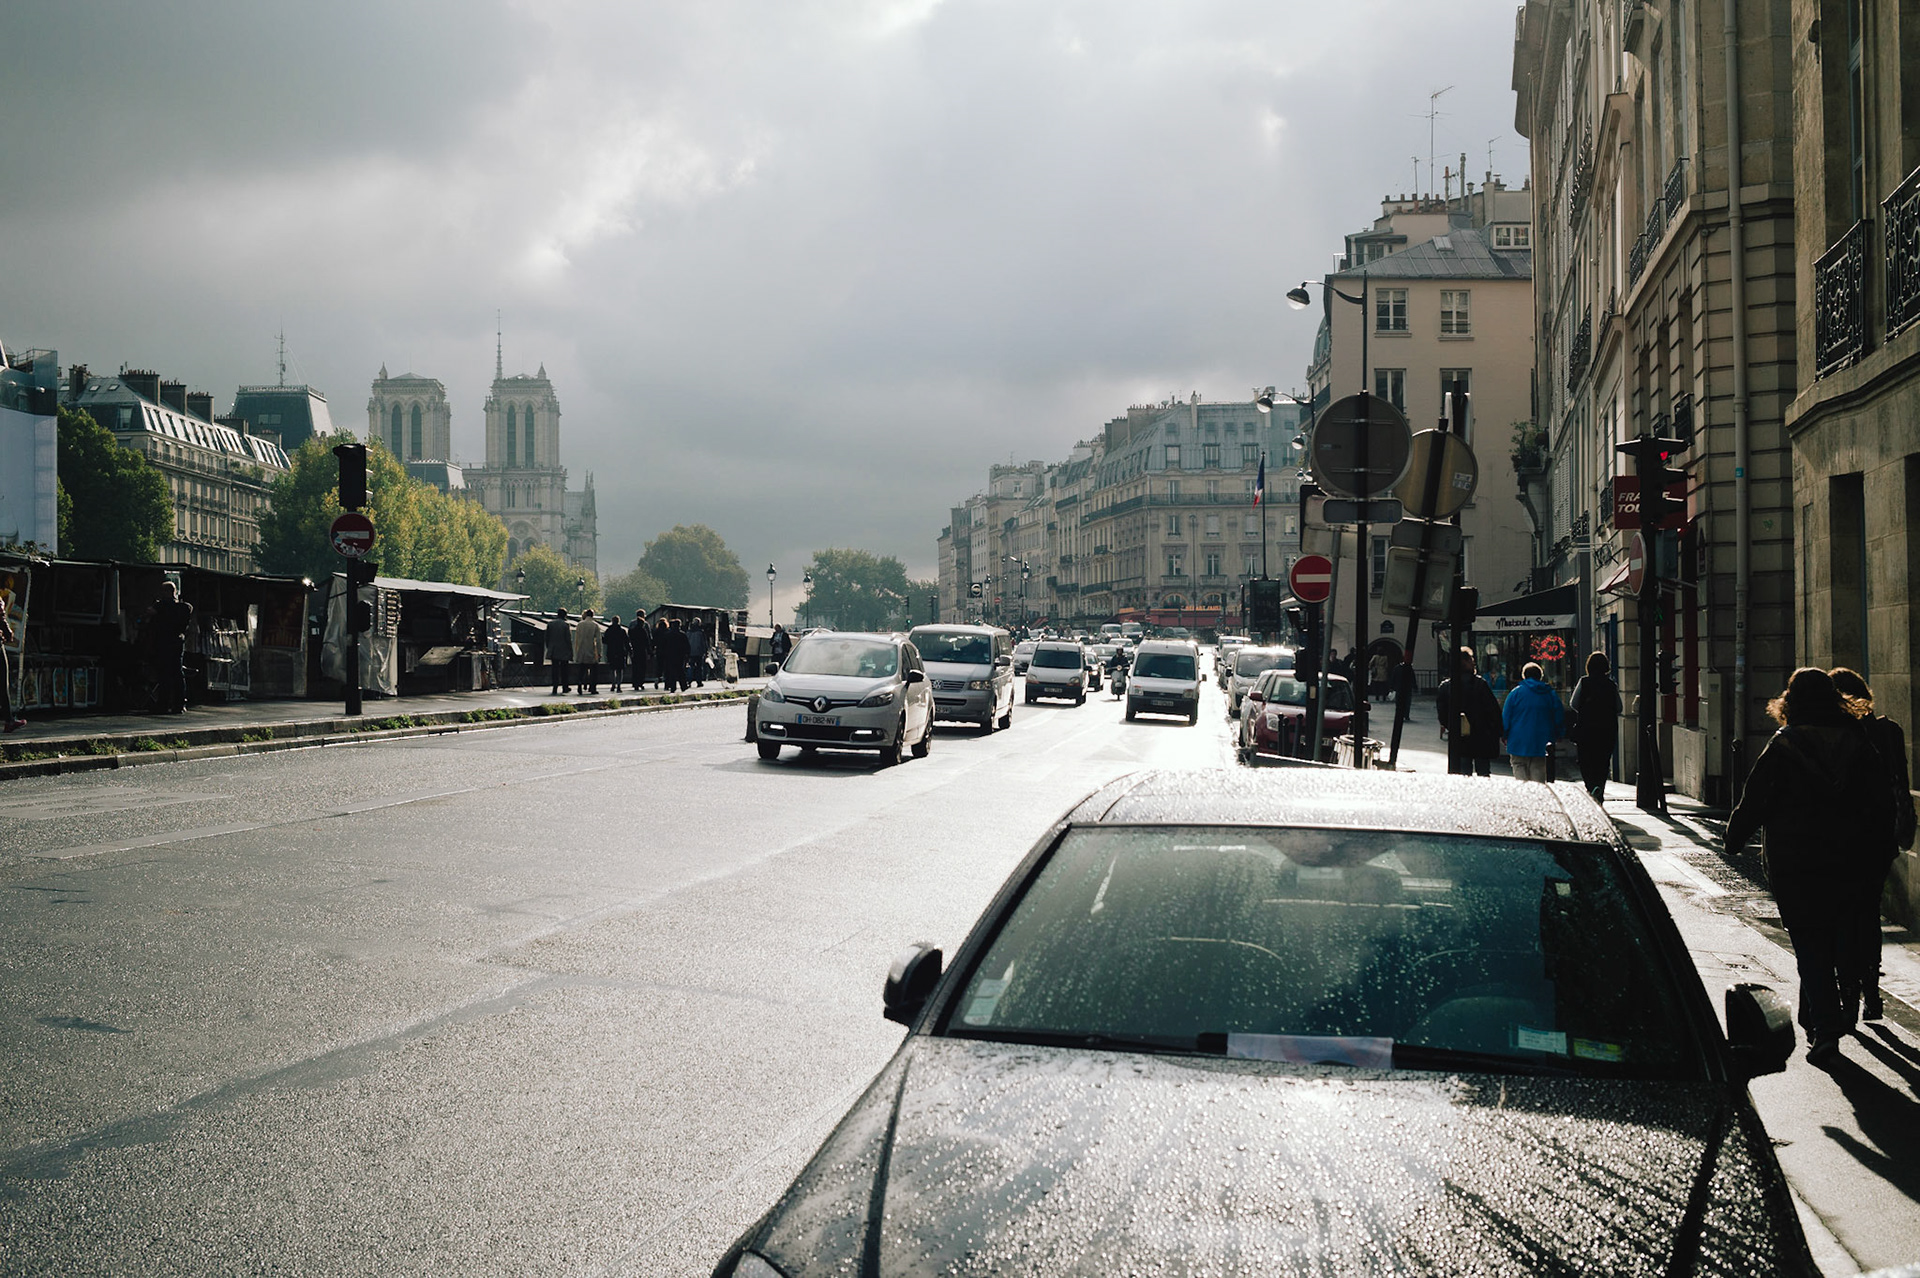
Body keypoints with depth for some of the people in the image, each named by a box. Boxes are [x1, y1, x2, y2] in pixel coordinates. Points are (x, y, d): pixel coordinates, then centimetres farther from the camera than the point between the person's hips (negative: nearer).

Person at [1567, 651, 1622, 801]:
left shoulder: (1584, 682, -4)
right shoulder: (1612, 685, 1)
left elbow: (1573, 704, -3)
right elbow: (1618, 709, 6)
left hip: (1586, 729, -2)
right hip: (1608, 730, 2)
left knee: (1586, 762, 4)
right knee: (1602, 763, 11)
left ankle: (1592, 786, -18)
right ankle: (1600, 791, 6)